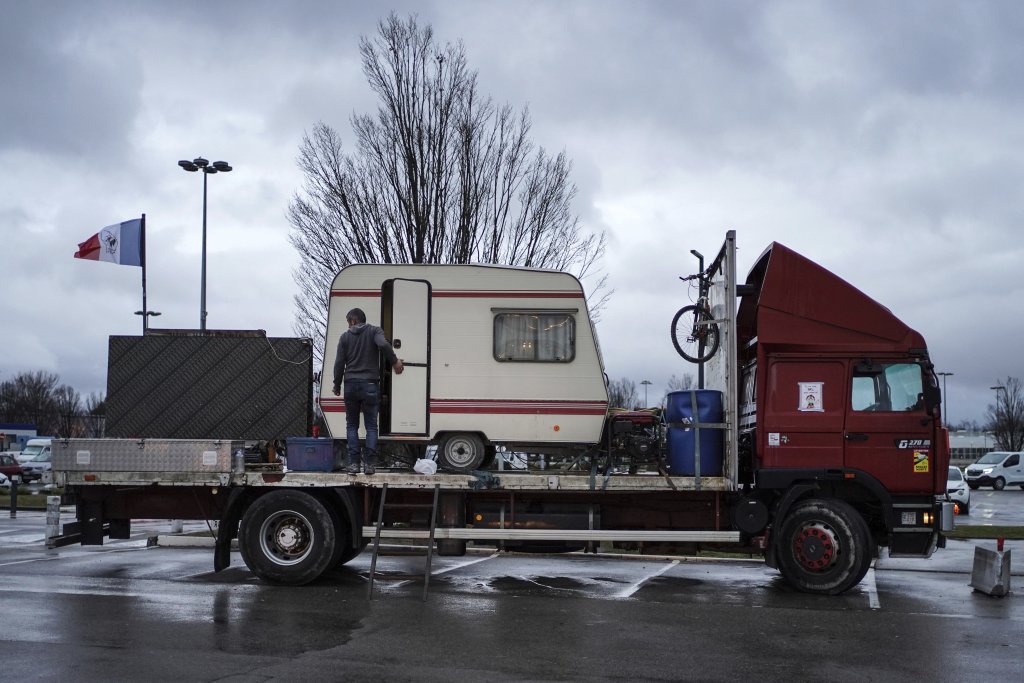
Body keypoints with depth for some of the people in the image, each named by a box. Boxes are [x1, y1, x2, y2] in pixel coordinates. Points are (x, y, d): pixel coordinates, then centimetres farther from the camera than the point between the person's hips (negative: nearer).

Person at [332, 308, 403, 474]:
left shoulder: (345, 337, 6)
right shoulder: (374, 331, 3)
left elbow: (339, 363, 3)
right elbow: (383, 345, -19)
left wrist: (337, 385, 13)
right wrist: (395, 361, -7)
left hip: (351, 385, 1)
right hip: (370, 385, -1)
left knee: (352, 425, 9)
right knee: (371, 426, 5)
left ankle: (353, 463, 1)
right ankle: (370, 463, -3)